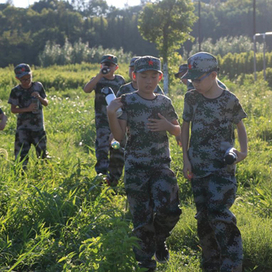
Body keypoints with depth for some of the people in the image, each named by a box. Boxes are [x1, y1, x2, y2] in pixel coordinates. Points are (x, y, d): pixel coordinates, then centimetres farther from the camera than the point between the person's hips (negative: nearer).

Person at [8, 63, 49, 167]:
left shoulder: (38, 86, 0)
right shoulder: (16, 91, -8)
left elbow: (46, 103, 6)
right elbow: (13, 109, -6)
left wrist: (39, 97, -15)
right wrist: (27, 109, -20)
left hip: (38, 125, 2)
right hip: (23, 127, -2)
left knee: (42, 152, 13)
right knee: (22, 154, -4)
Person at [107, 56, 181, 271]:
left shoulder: (164, 102, 7)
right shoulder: (127, 102, -2)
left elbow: (178, 131, 16)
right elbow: (119, 136, -7)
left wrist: (168, 126, -6)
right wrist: (111, 115, -23)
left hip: (161, 165, 2)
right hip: (136, 167, -2)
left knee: (170, 209, -15)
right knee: (142, 217, 0)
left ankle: (159, 239, 18)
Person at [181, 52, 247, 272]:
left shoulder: (229, 100, -7)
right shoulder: (192, 98, 2)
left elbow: (240, 126, 7)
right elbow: (185, 127, 10)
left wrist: (243, 151, -9)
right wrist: (185, 158, 4)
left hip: (223, 166, -4)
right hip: (198, 167, 4)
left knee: (218, 213, -17)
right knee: (204, 217, 8)